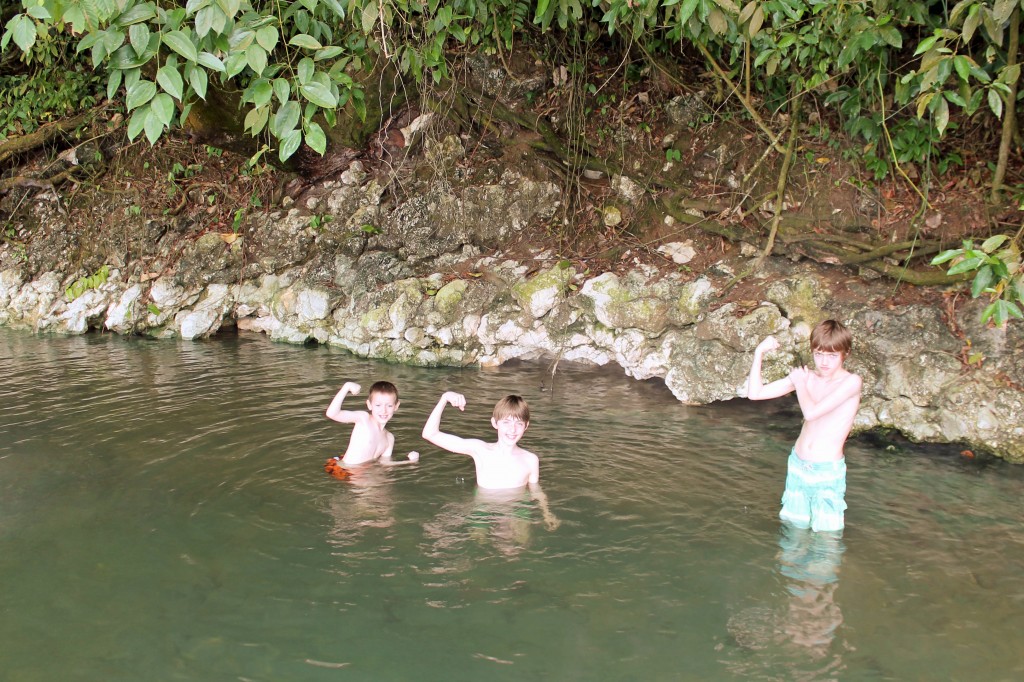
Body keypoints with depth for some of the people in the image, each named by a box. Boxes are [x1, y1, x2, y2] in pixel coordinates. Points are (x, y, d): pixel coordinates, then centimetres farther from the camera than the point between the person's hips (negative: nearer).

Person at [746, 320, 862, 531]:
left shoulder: (851, 381, -13)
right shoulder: (806, 376, 3)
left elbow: (811, 412, -24)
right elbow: (755, 393, 1)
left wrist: (800, 382, -7)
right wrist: (759, 352, -5)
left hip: (828, 470, -5)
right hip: (798, 465, 5)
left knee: (825, 533, 0)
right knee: (793, 525, 13)